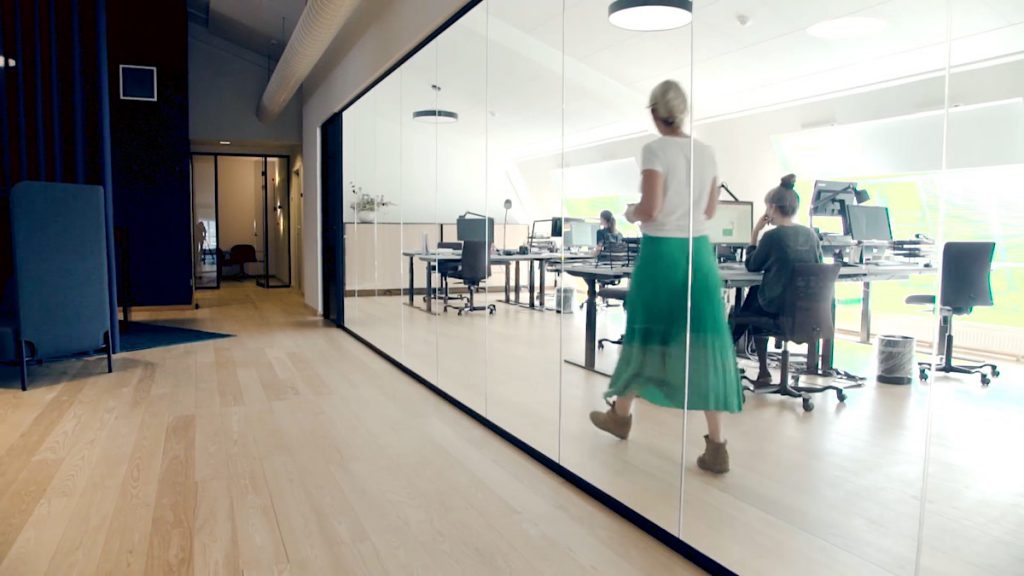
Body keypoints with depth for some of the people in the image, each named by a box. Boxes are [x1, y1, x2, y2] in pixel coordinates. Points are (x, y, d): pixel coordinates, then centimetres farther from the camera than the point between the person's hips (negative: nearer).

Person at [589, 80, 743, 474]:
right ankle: (717, 446, 4)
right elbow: (709, 210, 15)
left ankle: (620, 415, 31)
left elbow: (651, 210, -16)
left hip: (661, 251, -5)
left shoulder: (655, 150, -10)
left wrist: (631, 213, 3)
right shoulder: (706, 152, 9)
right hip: (698, 251, 5)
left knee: (647, 334, 11)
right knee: (705, 342, 2)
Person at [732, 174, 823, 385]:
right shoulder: (811, 234, 2)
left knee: (743, 311, 22)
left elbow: (751, 266, -2)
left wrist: (755, 233, 0)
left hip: (778, 308, -6)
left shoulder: (772, 236, -16)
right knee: (756, 294, 28)